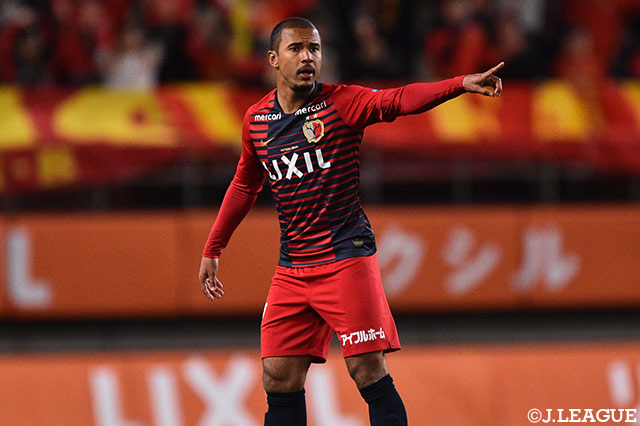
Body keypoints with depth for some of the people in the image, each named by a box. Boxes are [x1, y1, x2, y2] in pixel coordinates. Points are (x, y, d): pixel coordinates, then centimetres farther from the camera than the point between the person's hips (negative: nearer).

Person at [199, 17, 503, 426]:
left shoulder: (342, 102, -7)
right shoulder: (256, 120, 7)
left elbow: (398, 100, -23)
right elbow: (245, 185, 22)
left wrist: (462, 84, -40)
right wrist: (212, 249, 25)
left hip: (346, 258, -4)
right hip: (292, 267, 5)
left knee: (369, 373, -10)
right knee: (279, 379, 2)